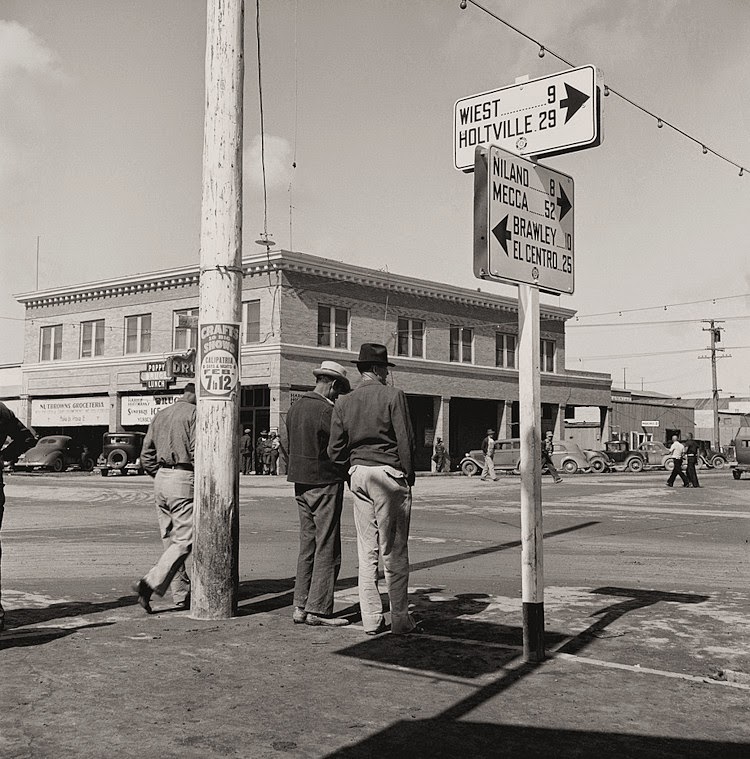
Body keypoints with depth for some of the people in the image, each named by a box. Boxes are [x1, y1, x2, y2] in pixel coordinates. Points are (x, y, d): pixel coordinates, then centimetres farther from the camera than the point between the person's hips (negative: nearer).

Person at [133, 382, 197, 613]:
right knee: (184, 541, -5)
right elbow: (197, 451, -16)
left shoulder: (160, 414, 17)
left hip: (161, 478, 8)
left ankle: (182, 596, 16)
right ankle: (150, 584, -16)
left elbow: (146, 456, 15)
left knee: (170, 540, 11)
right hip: (183, 479, -8)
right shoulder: (194, 413, -6)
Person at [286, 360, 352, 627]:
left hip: (301, 484, 9)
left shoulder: (295, 407, 11)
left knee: (307, 545, 13)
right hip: (325, 483, -9)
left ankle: (301, 607, 15)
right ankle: (318, 609, 1)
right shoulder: (327, 411, -16)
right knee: (327, 548, -1)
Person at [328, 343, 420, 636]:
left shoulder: (343, 403, 7)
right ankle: (400, 619, 4)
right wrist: (408, 477, 2)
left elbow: (335, 451, 6)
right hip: (389, 474, -5)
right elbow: (405, 441, -8)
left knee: (367, 551, 10)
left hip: (358, 475, 5)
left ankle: (371, 619, 13)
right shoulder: (393, 396, -7)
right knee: (394, 551, 0)